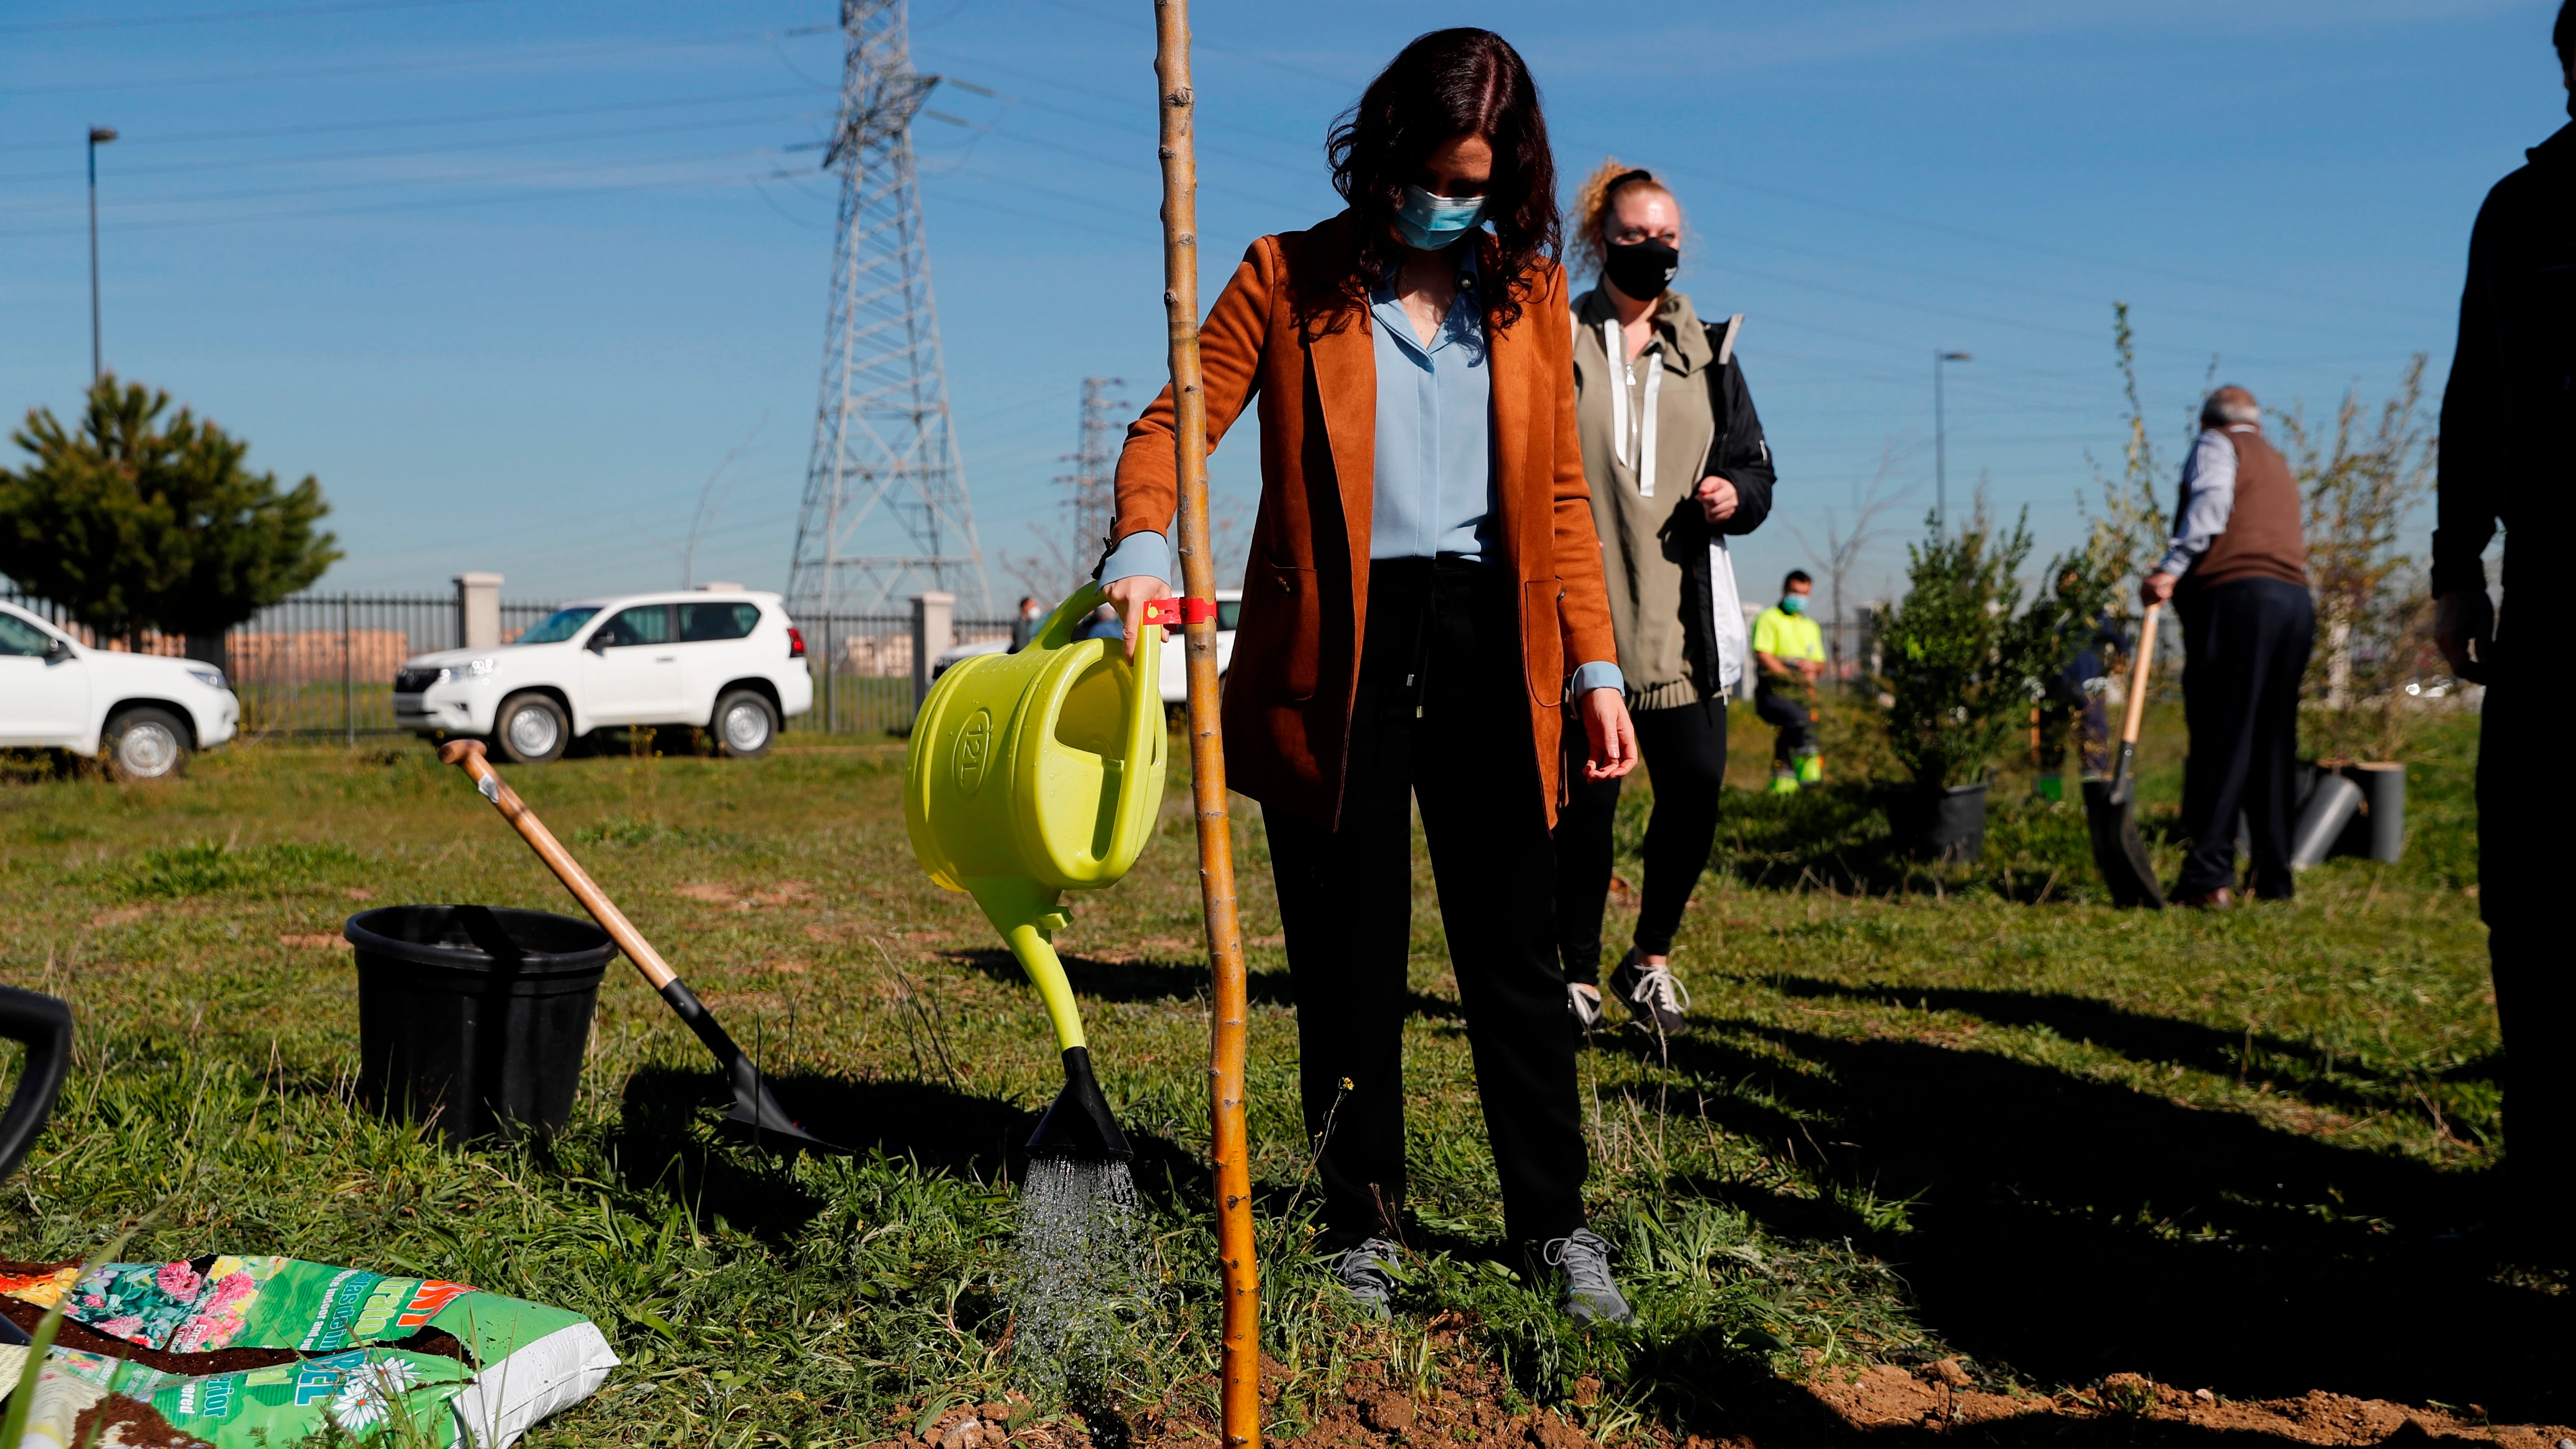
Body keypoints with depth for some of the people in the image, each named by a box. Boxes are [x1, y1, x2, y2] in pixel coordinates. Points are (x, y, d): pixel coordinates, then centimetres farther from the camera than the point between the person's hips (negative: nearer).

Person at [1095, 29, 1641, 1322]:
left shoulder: (1529, 290, 12)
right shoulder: (1290, 278, 3)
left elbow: (1561, 496, 13)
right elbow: (1172, 425, -3)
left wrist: (1596, 667, 7)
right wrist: (1141, 546, -24)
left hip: (1486, 639, 2)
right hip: (1336, 646, -1)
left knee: (1514, 946, 6)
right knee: (1349, 958, 7)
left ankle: (1557, 1221, 20)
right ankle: (1362, 1226, 22)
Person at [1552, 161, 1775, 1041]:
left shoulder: (1704, 351, 16)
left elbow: (1754, 465, 19)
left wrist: (1735, 494, -3)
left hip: (1679, 613, 3)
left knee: (1697, 784, -5)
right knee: (1586, 795, -2)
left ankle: (1651, 957, 15)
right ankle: (1580, 974, 13)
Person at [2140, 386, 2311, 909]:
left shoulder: (2216, 445, 10)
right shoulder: (2279, 464, 33)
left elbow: (2211, 501, -10)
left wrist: (2171, 568, -16)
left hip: (2237, 595, -7)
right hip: (2297, 598, 7)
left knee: (2220, 739, -11)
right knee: (2273, 745, 8)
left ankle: (2209, 876, -17)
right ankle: (2274, 876, 8)